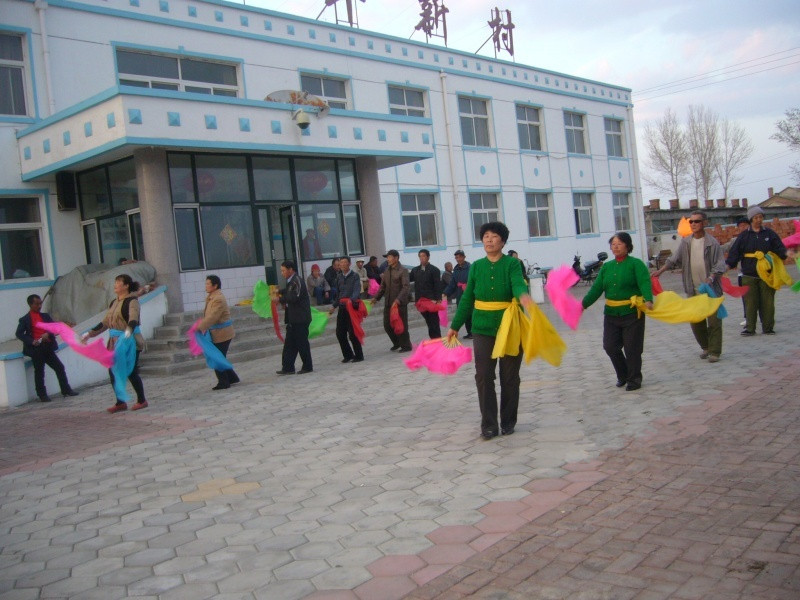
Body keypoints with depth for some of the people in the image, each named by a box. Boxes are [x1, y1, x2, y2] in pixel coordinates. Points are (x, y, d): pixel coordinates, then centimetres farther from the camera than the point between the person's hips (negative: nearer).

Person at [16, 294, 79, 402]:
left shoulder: (45, 316, 13)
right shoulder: (25, 319, -1)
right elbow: (19, 334, -6)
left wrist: (48, 334, -14)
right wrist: (32, 341, -19)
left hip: (48, 348, 5)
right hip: (36, 350, -5)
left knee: (60, 367, 5)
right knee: (39, 372, 2)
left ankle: (66, 390, 14)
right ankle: (42, 395, 11)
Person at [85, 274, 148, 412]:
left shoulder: (132, 301, -10)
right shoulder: (114, 303, 15)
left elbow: (133, 319, -26)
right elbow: (105, 323, 20)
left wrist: (129, 330, -46)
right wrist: (90, 333, 17)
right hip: (115, 342, 8)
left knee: (131, 372, -3)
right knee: (113, 371, 4)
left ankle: (142, 400, 14)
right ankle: (120, 402, 14)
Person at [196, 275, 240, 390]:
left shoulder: (218, 299, -21)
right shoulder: (211, 297, 12)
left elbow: (212, 317, -26)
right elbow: (208, 315, 16)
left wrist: (201, 327, -22)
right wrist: (203, 326, 4)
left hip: (221, 333, -10)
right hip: (217, 333, 10)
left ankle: (223, 382, 8)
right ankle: (232, 377, 26)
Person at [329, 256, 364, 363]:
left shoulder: (354, 276, -4)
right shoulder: (339, 277, 13)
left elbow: (357, 290, -18)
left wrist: (352, 299, -35)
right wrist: (334, 306, 17)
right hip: (342, 308, 6)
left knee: (353, 333, -3)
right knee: (340, 333, 4)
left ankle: (358, 356, 10)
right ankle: (348, 355, 19)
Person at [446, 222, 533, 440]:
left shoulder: (512, 263, -4)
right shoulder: (476, 266, 6)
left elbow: (518, 284, -23)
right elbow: (467, 298, 11)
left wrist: (523, 296, -46)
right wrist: (455, 326, 12)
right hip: (483, 329, 2)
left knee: (509, 377, 7)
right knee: (483, 377, -3)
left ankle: (508, 423, 21)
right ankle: (488, 425, 4)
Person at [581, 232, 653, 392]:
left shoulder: (636, 264, -5)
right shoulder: (606, 267, 11)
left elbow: (645, 283, -20)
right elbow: (596, 288, 7)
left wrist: (648, 300, -37)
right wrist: (584, 304, -3)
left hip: (632, 313, -5)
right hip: (611, 314, 5)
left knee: (632, 348, 1)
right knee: (610, 346, 3)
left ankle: (634, 379, 18)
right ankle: (623, 375, 25)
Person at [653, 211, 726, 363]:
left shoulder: (712, 242, -7)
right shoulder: (686, 242, 6)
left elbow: (720, 263, -9)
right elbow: (675, 259, 13)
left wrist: (711, 278, -23)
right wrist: (660, 271, 4)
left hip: (711, 289, -4)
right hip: (693, 289, 4)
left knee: (714, 320, -3)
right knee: (695, 321, 9)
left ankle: (714, 351, 5)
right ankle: (705, 347, 27)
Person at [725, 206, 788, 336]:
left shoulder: (770, 234, 8)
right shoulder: (743, 236, 6)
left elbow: (779, 248, 2)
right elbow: (734, 253, 2)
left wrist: (785, 254, -19)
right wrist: (729, 264, -12)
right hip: (749, 276, 0)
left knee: (767, 301, 3)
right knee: (750, 302, -1)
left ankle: (768, 327, 13)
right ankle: (750, 327, 6)